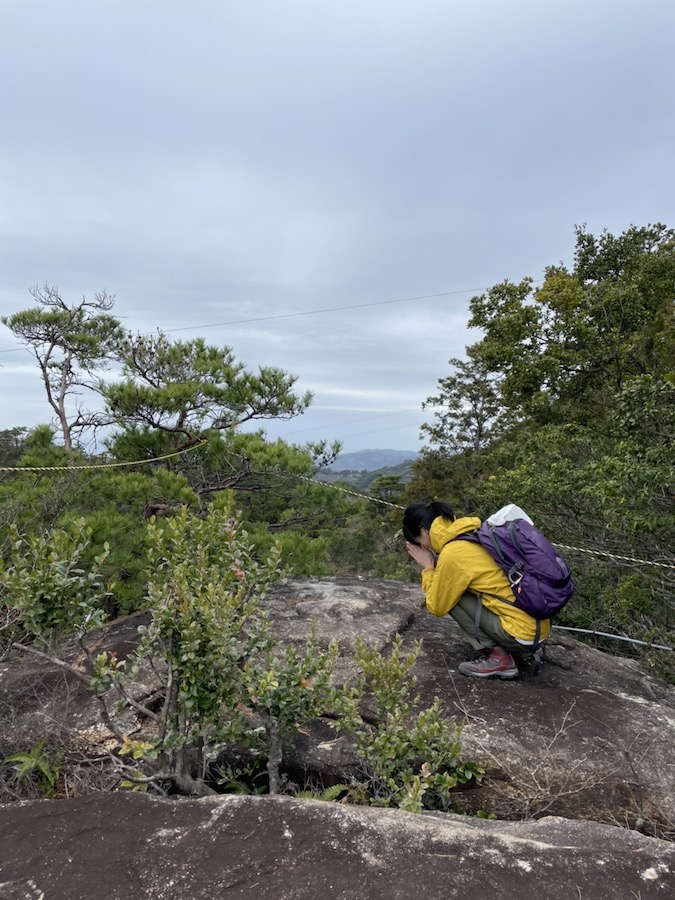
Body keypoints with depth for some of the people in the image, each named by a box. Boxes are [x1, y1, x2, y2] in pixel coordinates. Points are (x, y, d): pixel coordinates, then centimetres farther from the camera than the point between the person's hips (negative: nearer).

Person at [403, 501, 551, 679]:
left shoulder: (452, 554, -18)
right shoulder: (475, 533, 6)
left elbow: (437, 606, -4)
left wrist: (428, 568, 5)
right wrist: (437, 563, 12)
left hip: (524, 633, -8)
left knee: (452, 597, -3)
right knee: (455, 589, 16)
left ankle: (496, 657, -1)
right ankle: (509, 648, 18)